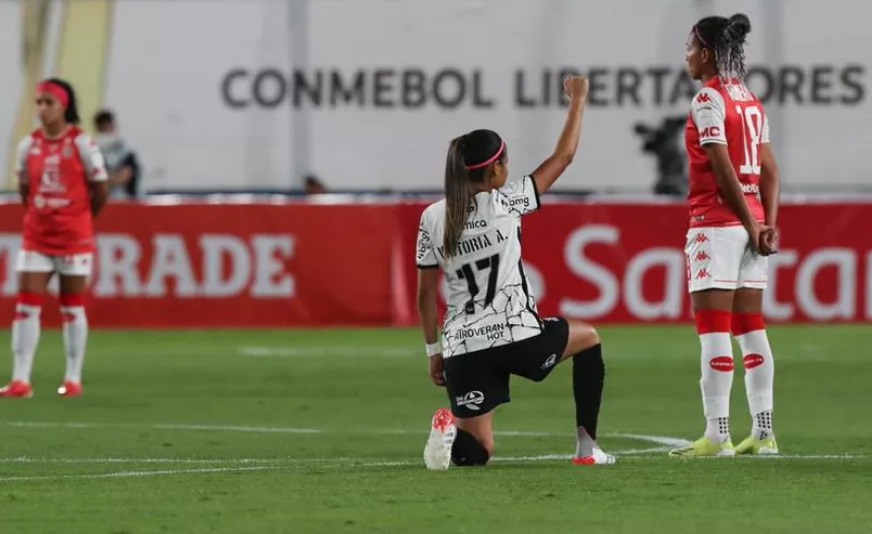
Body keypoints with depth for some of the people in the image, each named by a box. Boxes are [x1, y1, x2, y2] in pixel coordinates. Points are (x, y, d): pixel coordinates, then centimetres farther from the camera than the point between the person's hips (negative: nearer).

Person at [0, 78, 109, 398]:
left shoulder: (81, 144, -8)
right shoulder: (28, 146, 2)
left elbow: (100, 192, -1)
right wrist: (41, 216, 11)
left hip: (74, 237, -3)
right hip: (36, 236, 3)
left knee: (72, 308, 5)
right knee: (26, 306, -5)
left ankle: (73, 379, 13)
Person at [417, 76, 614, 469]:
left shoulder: (432, 218, 5)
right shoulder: (505, 202, -5)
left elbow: (425, 294, 8)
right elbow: (563, 156, 6)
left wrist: (433, 350, 19)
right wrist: (577, 100, 18)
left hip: (463, 348, 3)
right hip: (517, 337, -3)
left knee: (476, 451, 8)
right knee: (588, 338, 29)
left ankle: (453, 428, -29)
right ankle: (586, 447, 20)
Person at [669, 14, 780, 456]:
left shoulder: (708, 100, -11)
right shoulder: (751, 100, 14)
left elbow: (723, 170, -16)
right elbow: (768, 170, 10)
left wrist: (751, 226, -11)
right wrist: (768, 224, 4)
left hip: (716, 222, -8)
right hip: (751, 223, 8)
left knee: (713, 330, -7)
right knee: (750, 328, 10)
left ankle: (717, 436, -10)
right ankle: (763, 433, 9)